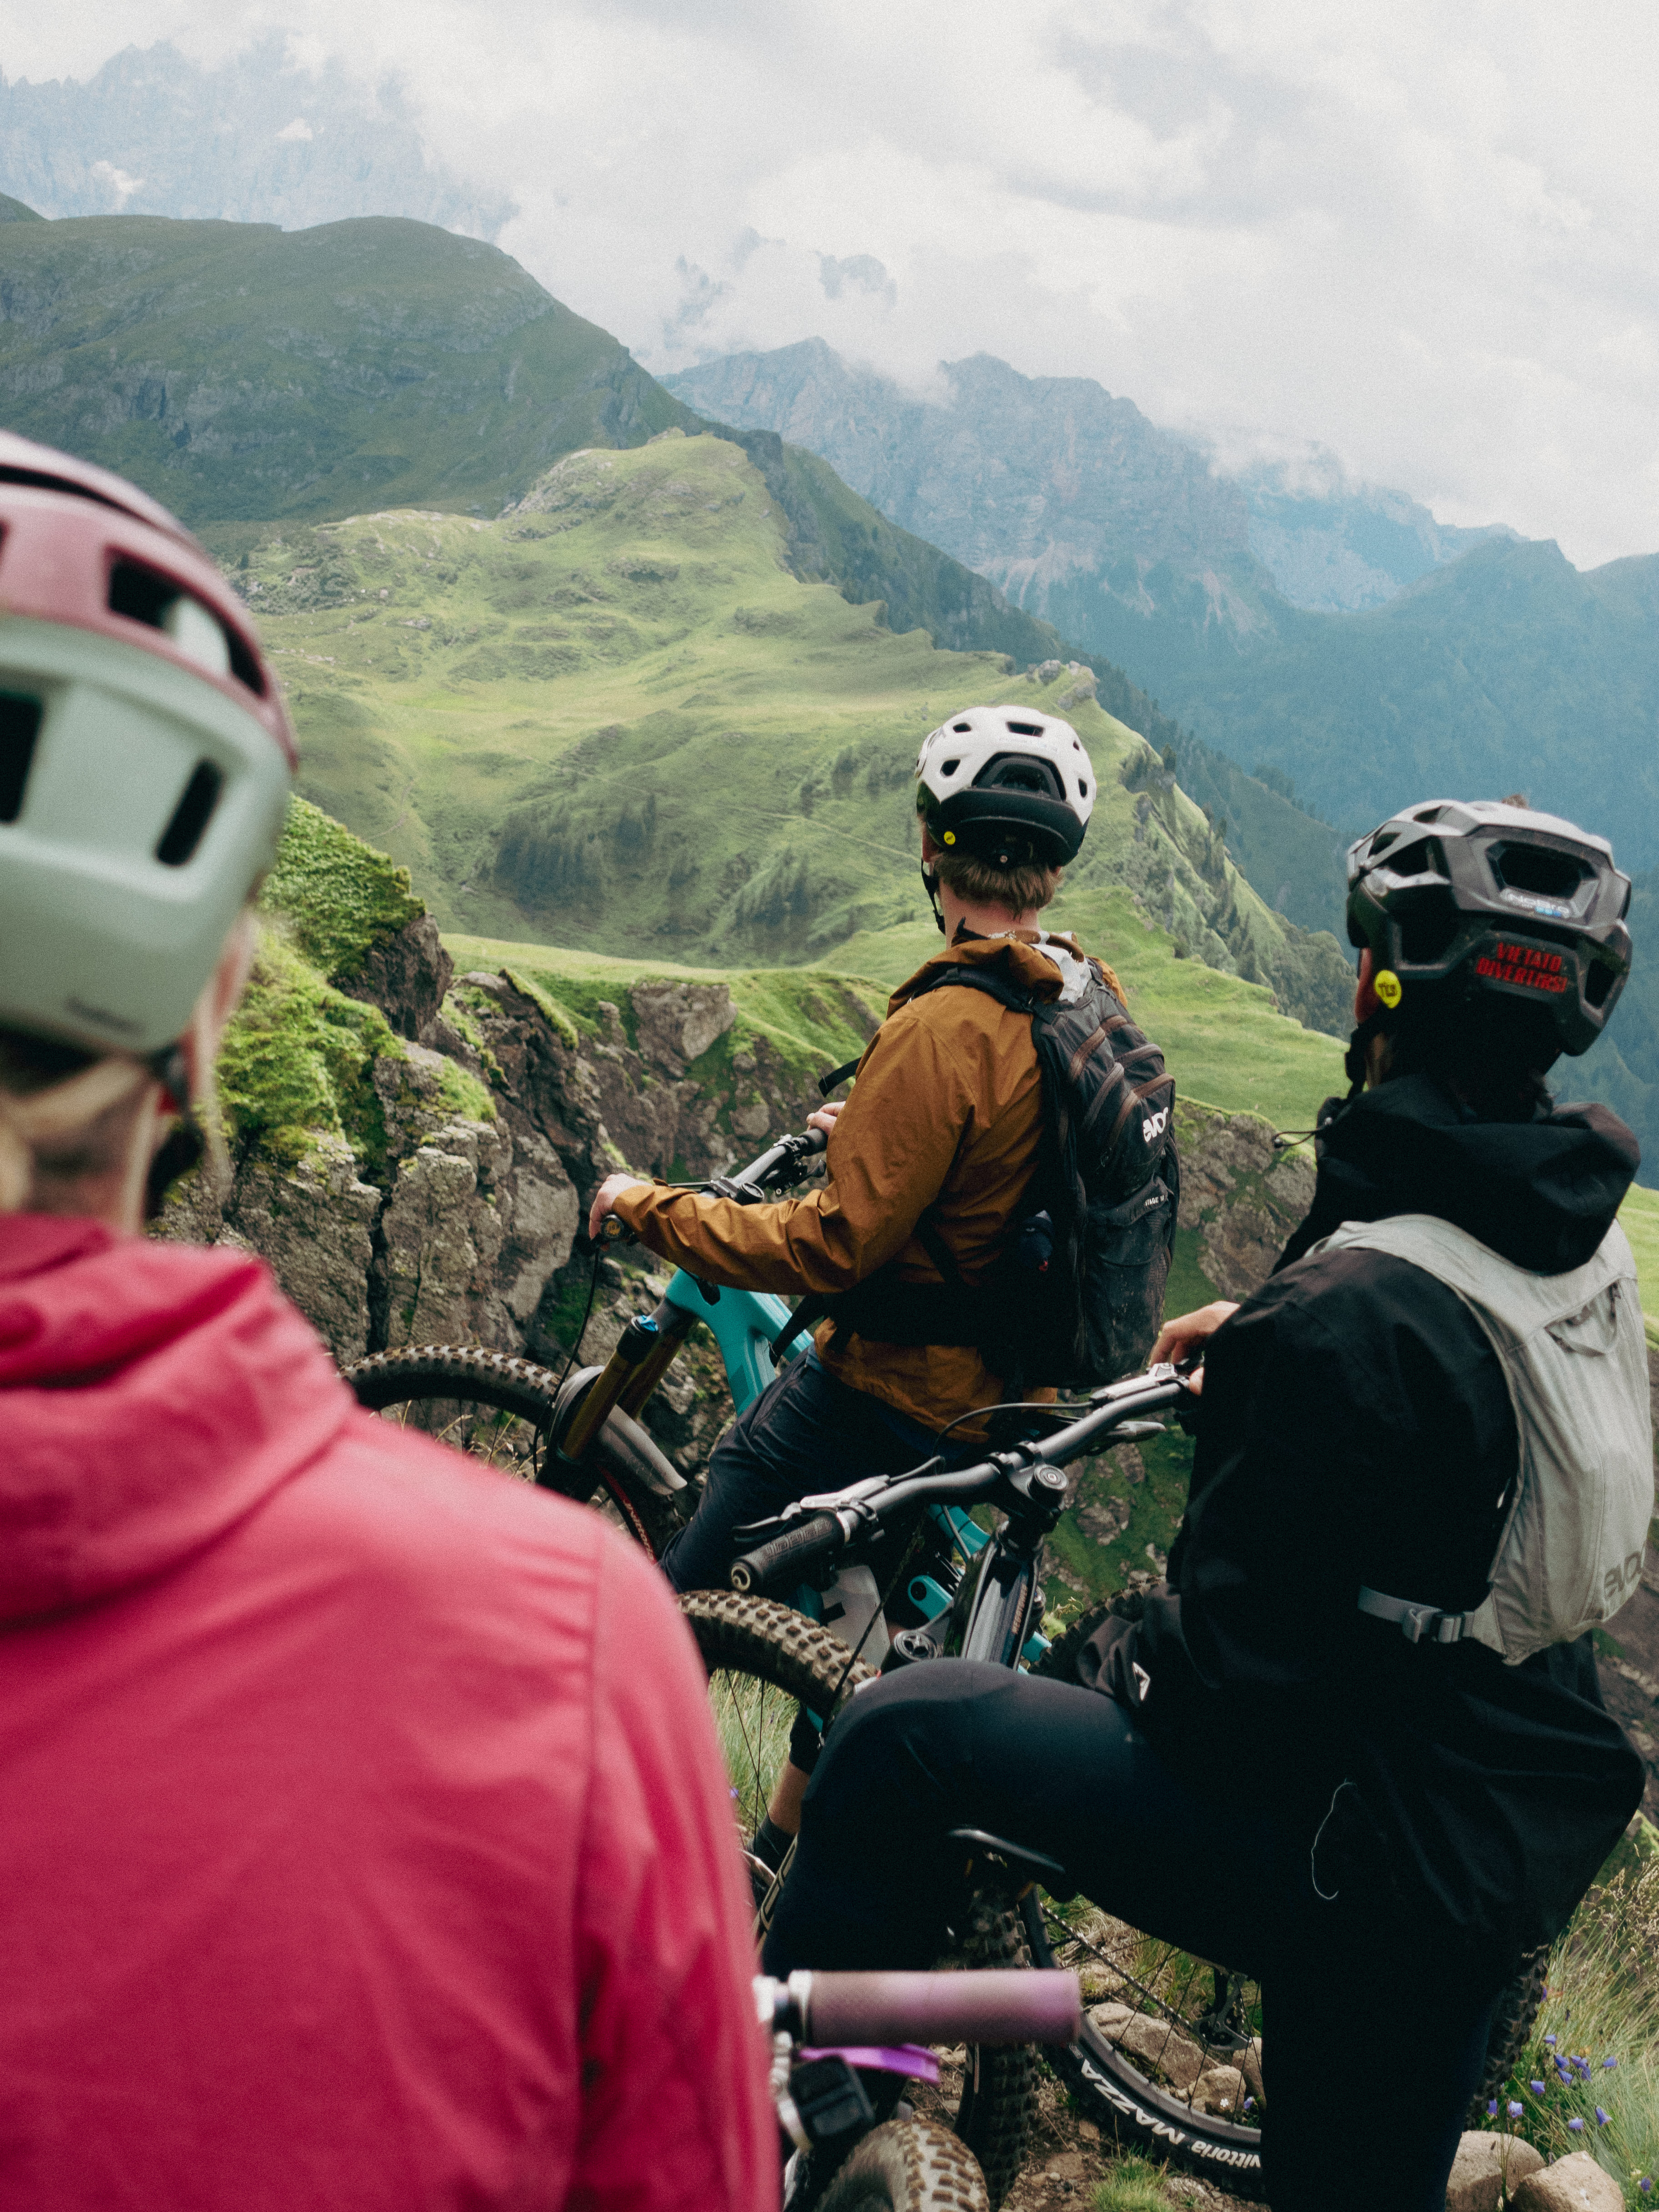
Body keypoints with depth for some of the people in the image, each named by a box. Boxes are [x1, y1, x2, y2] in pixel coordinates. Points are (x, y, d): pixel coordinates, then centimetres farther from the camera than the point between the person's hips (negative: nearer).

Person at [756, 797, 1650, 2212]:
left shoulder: (1350, 1312, -28)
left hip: (1357, 1853, -8)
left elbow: (1240, 1662, -24)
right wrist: (1262, 1332, 25)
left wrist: (1127, 1661, -4)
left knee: (902, 1734, 0)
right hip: (1534, 1842, 8)